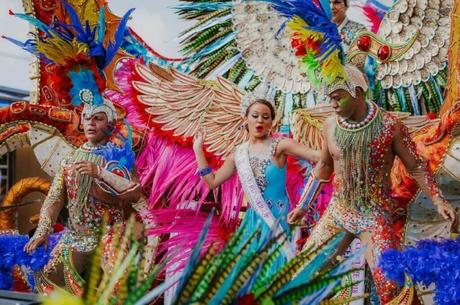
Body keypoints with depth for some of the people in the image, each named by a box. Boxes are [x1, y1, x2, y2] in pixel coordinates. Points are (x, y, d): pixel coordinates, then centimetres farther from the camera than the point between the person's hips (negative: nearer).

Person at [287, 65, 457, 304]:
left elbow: (415, 167, -3)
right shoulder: (330, 126, 0)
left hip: (375, 214, -5)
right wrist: (302, 206, 18)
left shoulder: (390, 126, -13)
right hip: (337, 211, 5)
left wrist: (438, 200, -17)